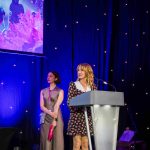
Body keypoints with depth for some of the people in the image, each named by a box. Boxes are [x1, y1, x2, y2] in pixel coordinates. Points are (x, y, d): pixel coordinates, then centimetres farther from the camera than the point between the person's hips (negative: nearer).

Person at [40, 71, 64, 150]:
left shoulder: (60, 91, 4)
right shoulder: (43, 91, 12)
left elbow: (57, 106, -7)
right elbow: (41, 106, 2)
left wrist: (54, 120, -17)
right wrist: (50, 113, -16)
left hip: (57, 118, -2)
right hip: (45, 118, 2)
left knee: (57, 141, -5)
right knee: (46, 141, -2)